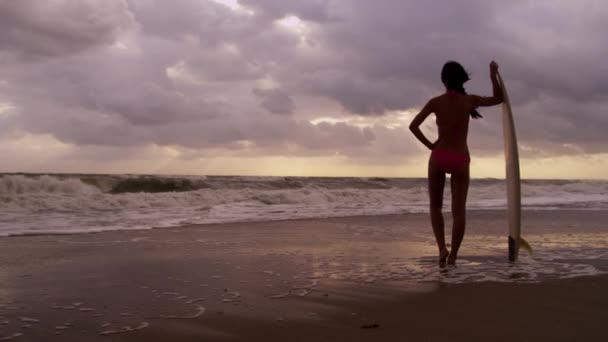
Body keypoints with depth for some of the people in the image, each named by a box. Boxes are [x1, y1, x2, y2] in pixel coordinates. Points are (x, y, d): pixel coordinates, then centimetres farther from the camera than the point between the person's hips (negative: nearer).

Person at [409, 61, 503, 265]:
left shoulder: (435, 102, -3)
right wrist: (494, 75, 13)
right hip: (460, 160, 0)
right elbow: (498, 99, 15)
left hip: (438, 156, 0)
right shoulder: (470, 100, -1)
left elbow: (413, 126, -9)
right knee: (459, 210, 5)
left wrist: (429, 145, -1)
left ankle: (442, 247, -2)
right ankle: (453, 254, 2)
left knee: (435, 206, 14)